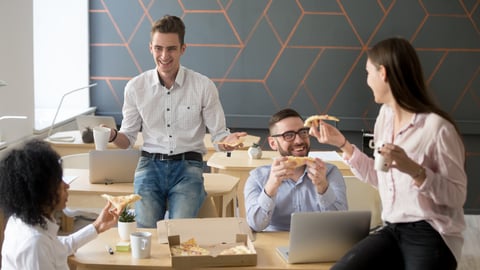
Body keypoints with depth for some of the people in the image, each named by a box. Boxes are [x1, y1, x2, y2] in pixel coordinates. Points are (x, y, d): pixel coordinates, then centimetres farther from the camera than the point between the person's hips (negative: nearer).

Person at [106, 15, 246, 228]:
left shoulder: (204, 86, 0)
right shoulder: (136, 87, 5)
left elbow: (218, 135, 5)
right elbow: (128, 138, 11)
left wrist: (228, 141, -19)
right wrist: (113, 136, -12)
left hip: (188, 165, -1)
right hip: (150, 164, 1)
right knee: (145, 229, -21)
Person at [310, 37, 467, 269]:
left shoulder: (436, 126, -15)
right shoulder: (385, 116, 10)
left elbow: (458, 195, -14)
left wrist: (414, 169, -27)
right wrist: (342, 144, 13)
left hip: (430, 236, -6)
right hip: (392, 230, 6)